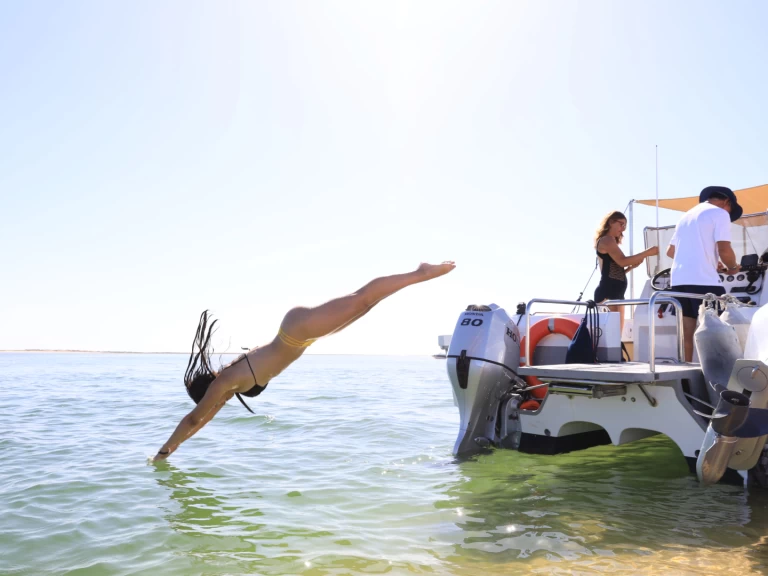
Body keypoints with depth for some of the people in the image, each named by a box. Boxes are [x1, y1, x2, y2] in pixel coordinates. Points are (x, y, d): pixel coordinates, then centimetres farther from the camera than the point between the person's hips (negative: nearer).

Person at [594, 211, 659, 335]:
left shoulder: (611, 242, 24)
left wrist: (632, 266, 6)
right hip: (608, 292, -10)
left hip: (615, 293, 10)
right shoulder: (606, 240, -5)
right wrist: (648, 252, -18)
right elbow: (622, 261, -20)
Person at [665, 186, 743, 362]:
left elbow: (670, 251, 28)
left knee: (687, 333, 6)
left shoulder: (686, 215, 23)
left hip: (678, 280, 7)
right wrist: (733, 267, 10)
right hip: (704, 280, -7)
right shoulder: (720, 213, 1)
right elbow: (724, 250, -11)